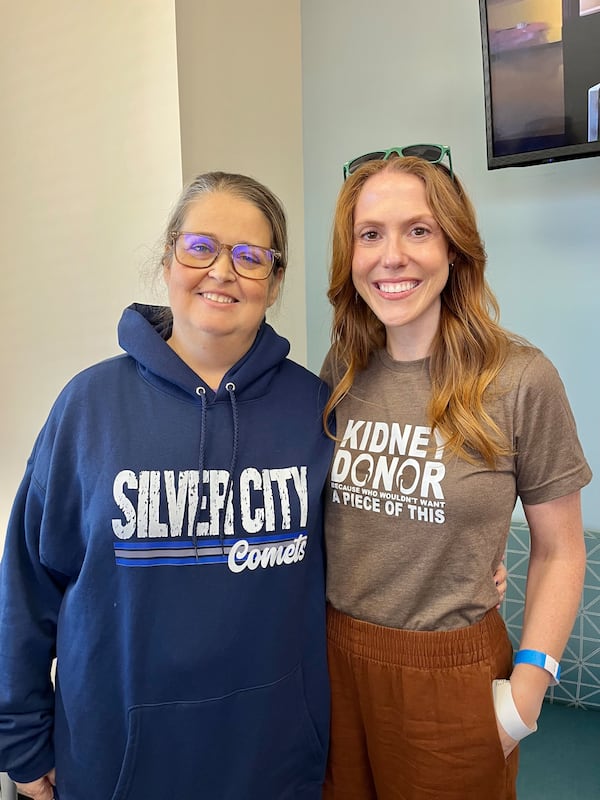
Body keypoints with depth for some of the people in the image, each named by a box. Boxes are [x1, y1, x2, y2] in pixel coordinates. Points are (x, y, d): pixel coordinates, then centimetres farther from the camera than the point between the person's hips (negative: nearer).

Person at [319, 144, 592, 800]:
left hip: (453, 673, -3)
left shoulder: (520, 380, -16)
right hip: (335, 657, 4)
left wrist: (526, 691, -10)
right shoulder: (341, 372, -4)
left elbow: (558, 550, -6)